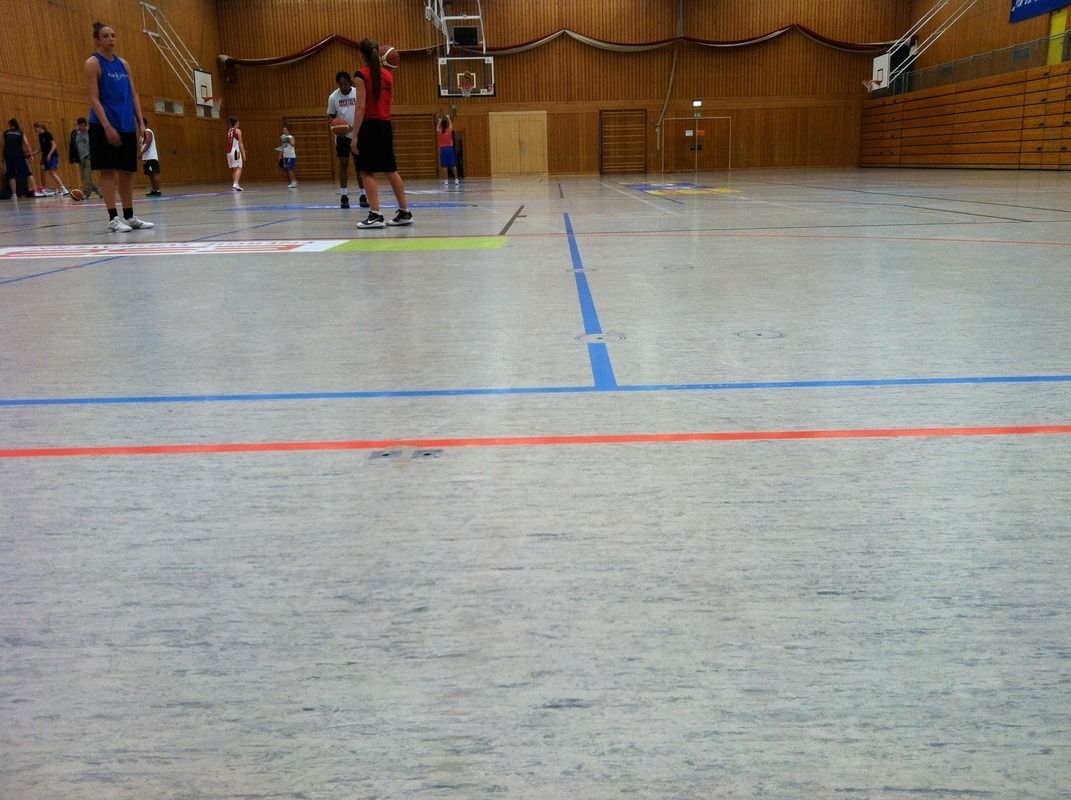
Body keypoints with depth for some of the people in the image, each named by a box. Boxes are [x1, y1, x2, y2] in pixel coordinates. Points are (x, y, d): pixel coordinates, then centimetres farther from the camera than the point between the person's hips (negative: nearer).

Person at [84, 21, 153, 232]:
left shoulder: (123, 64, 14)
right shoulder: (93, 63, -4)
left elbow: (133, 95, 14)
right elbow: (94, 98, -10)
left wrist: (140, 123, 6)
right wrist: (107, 127, -19)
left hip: (127, 126, 6)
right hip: (104, 126, -6)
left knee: (128, 171, 8)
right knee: (108, 171, -6)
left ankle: (129, 216, 14)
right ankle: (113, 218, -5)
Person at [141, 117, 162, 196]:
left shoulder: (147, 132, -10)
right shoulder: (144, 133, 20)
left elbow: (148, 144, -20)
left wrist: (141, 153, -27)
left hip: (151, 158, -10)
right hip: (146, 158, 10)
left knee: (154, 174, -12)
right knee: (150, 175, 8)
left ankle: (158, 190, -14)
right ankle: (153, 190, 10)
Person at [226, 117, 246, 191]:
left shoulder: (229, 131, 16)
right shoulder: (237, 130, -4)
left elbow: (229, 143, 16)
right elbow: (240, 143, -9)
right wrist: (243, 154, -8)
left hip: (229, 152, 7)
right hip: (236, 151, -7)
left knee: (233, 169, 12)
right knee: (238, 168, -11)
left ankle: (235, 184, 14)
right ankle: (235, 184, -26)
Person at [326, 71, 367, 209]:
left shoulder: (358, 93, -2)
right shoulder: (333, 97, -2)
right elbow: (330, 116, 3)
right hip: (342, 135, 0)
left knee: (359, 165, 3)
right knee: (343, 164, 0)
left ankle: (363, 196, 8)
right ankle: (343, 196, 3)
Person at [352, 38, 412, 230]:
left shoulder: (362, 74, -9)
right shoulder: (388, 74, 8)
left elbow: (361, 107, -15)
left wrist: (355, 135, -15)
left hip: (369, 126, -6)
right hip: (386, 125, 6)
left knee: (367, 171, -2)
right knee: (390, 170, 14)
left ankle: (375, 215, -8)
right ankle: (405, 212, 16)